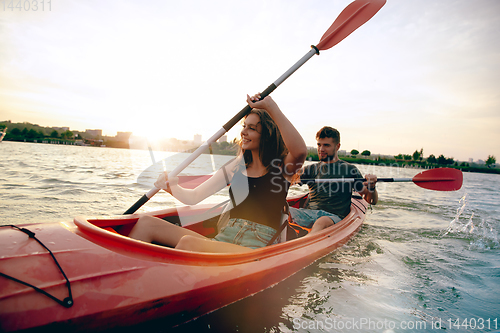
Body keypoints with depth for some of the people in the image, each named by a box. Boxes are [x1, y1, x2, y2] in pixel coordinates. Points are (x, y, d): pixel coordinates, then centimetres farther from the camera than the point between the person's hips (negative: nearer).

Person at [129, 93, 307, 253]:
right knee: (146, 224, -8)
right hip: (223, 239, 5)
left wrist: (271, 106, -27)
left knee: (188, 243, -32)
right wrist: (172, 187, -13)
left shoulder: (282, 167, -2)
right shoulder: (236, 167, 11)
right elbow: (193, 197, 8)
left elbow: (300, 151, -28)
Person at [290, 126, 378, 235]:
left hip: (334, 217, -2)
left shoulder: (349, 169, 12)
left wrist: (372, 187, -9)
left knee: (323, 221, -39)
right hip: (308, 213, 3)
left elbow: (372, 201, 12)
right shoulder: (312, 169, 18)